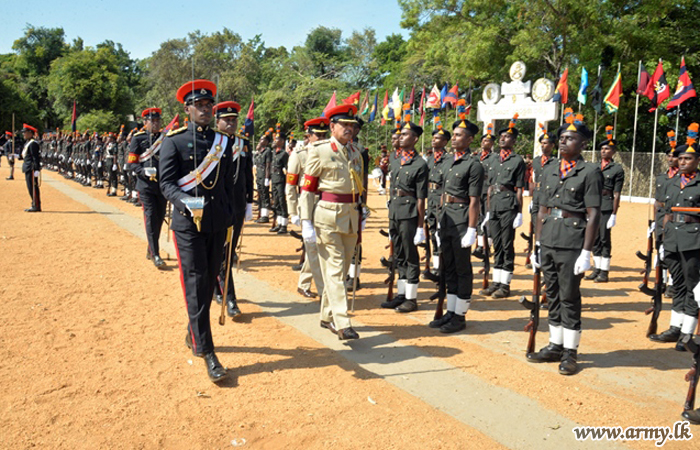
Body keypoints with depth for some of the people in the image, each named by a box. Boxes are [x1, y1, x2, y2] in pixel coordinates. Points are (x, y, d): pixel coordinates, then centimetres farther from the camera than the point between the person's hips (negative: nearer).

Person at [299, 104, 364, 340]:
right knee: (334, 269, -6)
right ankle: (342, 323, -5)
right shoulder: (319, 151, -4)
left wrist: (360, 217, 20)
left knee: (342, 268, 12)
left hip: (351, 216, 6)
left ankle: (327, 316, 26)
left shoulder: (356, 154, 13)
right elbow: (307, 188, -7)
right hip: (327, 215, -6)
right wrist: (306, 222, -12)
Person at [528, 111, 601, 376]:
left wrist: (586, 252, -14)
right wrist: (537, 244, 11)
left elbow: (593, 215, -9)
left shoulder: (590, 172, -4)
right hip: (548, 242, 6)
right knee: (553, 296, 13)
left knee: (569, 298, 1)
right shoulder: (549, 171, 12)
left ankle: (570, 352, 14)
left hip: (572, 243, -5)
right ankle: (555, 346, 25)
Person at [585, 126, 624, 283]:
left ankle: (604, 271, 5)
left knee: (605, 239, -2)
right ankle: (597, 268, 19)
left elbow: (616, 194, -6)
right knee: (595, 239, 9)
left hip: (607, 208, -5)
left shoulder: (617, 169, -1)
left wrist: (614, 214, -10)